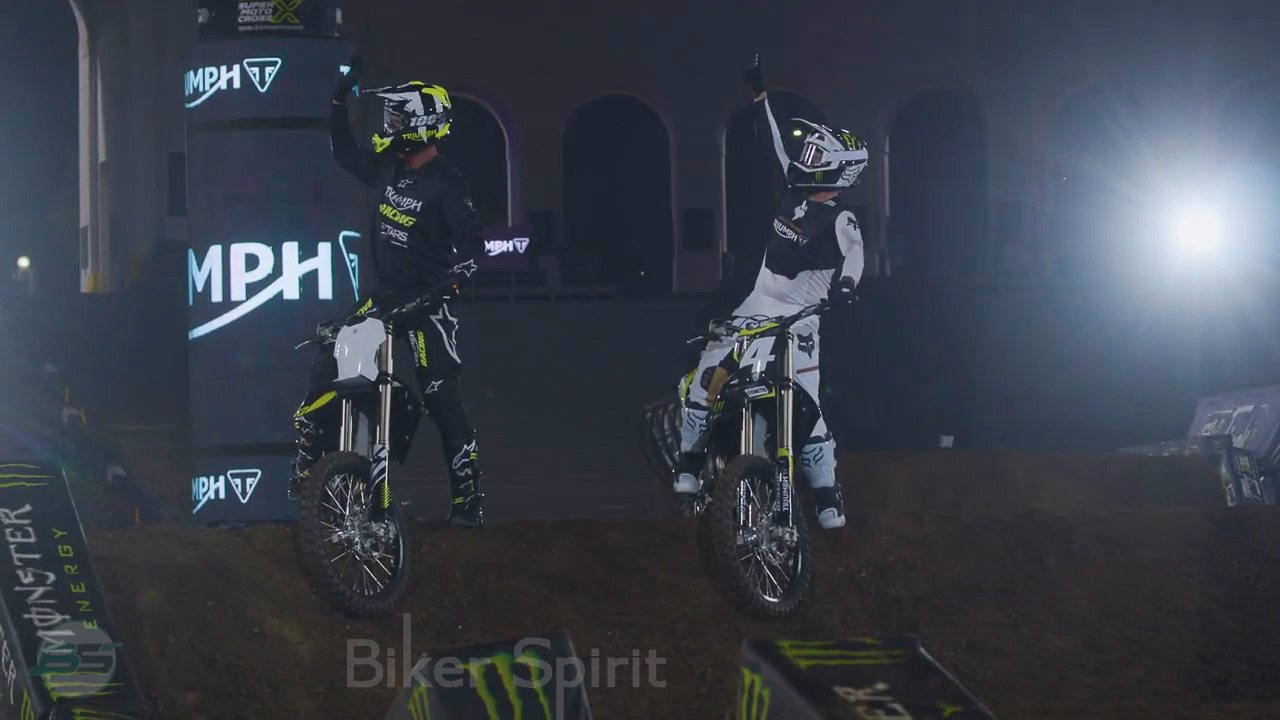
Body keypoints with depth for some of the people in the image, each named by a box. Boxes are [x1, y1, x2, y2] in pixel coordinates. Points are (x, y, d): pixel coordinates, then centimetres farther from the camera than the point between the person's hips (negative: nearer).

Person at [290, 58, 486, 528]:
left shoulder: (446, 183, -13)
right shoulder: (389, 168, 9)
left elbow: (472, 241, -18)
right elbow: (344, 151, 25)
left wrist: (449, 283, -32)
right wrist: (340, 101, 18)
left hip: (426, 303, -7)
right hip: (382, 295, 7)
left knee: (442, 400, -10)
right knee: (326, 367, 1)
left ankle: (468, 500, -7)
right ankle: (308, 460, 13)